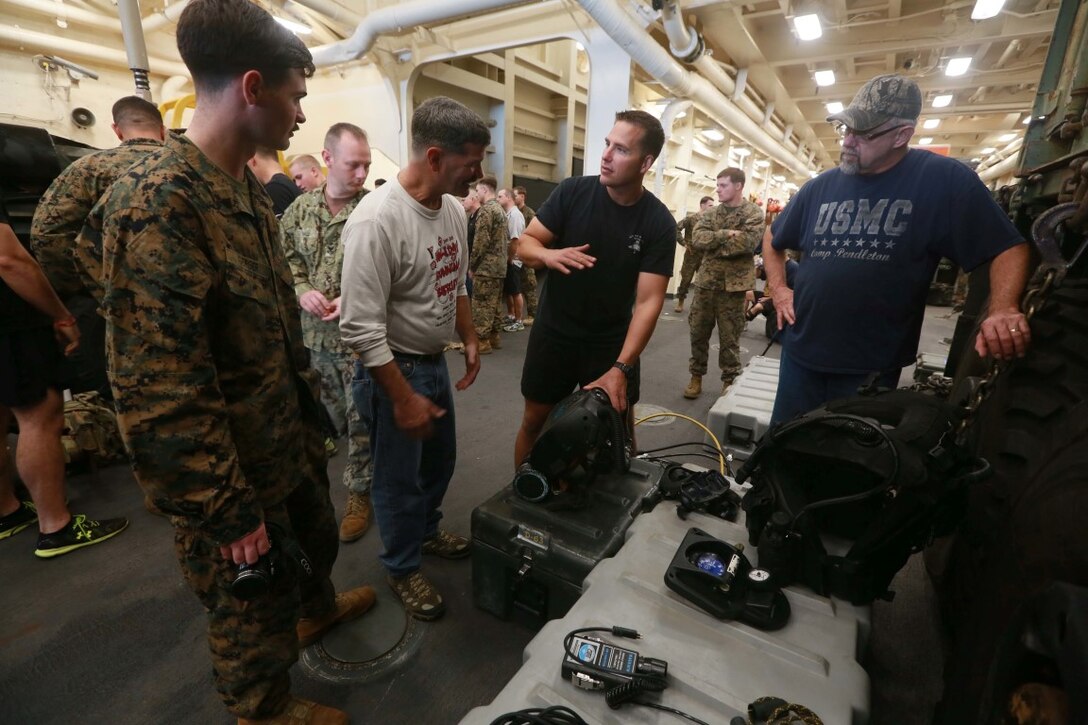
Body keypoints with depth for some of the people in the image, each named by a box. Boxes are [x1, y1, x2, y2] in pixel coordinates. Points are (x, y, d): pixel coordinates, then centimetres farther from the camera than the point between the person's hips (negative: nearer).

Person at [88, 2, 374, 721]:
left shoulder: (248, 185, 5)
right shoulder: (156, 203, -25)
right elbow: (160, 397, -27)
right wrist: (227, 513, -20)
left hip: (291, 438, 8)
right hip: (238, 473, -8)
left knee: (316, 536, 31)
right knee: (256, 606, 17)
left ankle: (317, 607, 62)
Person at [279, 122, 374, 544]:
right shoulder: (300, 209, 6)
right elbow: (283, 257, 11)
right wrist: (302, 291, -8)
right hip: (315, 333, 5)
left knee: (361, 419, 4)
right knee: (335, 414, 20)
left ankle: (359, 493, 22)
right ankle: (364, 462, 43)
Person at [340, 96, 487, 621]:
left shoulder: (453, 209, 1)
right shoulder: (377, 220, -25)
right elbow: (361, 328, -25)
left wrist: (469, 339, 11)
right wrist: (403, 398, -21)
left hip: (436, 361, 8)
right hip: (392, 369, -8)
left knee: (440, 459, 23)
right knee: (400, 478, 11)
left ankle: (428, 531, 49)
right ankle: (403, 568, 36)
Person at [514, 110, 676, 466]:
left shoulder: (659, 223, -12)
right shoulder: (573, 192, -10)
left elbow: (648, 301, -17)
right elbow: (525, 243, -6)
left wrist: (621, 368, -27)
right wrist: (548, 254, -32)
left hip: (612, 341, 0)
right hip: (553, 332, 1)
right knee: (534, 420, 11)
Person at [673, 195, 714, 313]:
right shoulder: (691, 218, -6)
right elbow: (676, 229, -11)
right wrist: (684, 243, -12)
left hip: (705, 255, 4)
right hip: (692, 254, -4)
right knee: (686, 279, 0)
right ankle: (680, 303, 13)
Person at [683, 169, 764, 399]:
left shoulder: (753, 213, -2)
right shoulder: (710, 214, 9)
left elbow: (748, 242, -19)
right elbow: (697, 239, -8)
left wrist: (714, 246, -12)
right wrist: (725, 234, -19)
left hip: (733, 284, -4)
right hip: (706, 281, 4)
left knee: (729, 337, 5)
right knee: (698, 332, 8)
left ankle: (729, 382, 19)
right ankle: (696, 377, 22)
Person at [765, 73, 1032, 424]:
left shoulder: (944, 180, -6)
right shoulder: (820, 187, 4)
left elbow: (1008, 248, -4)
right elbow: (773, 241, 17)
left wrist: (1003, 310, -21)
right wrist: (778, 289, 3)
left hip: (872, 367, -3)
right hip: (801, 353, 4)